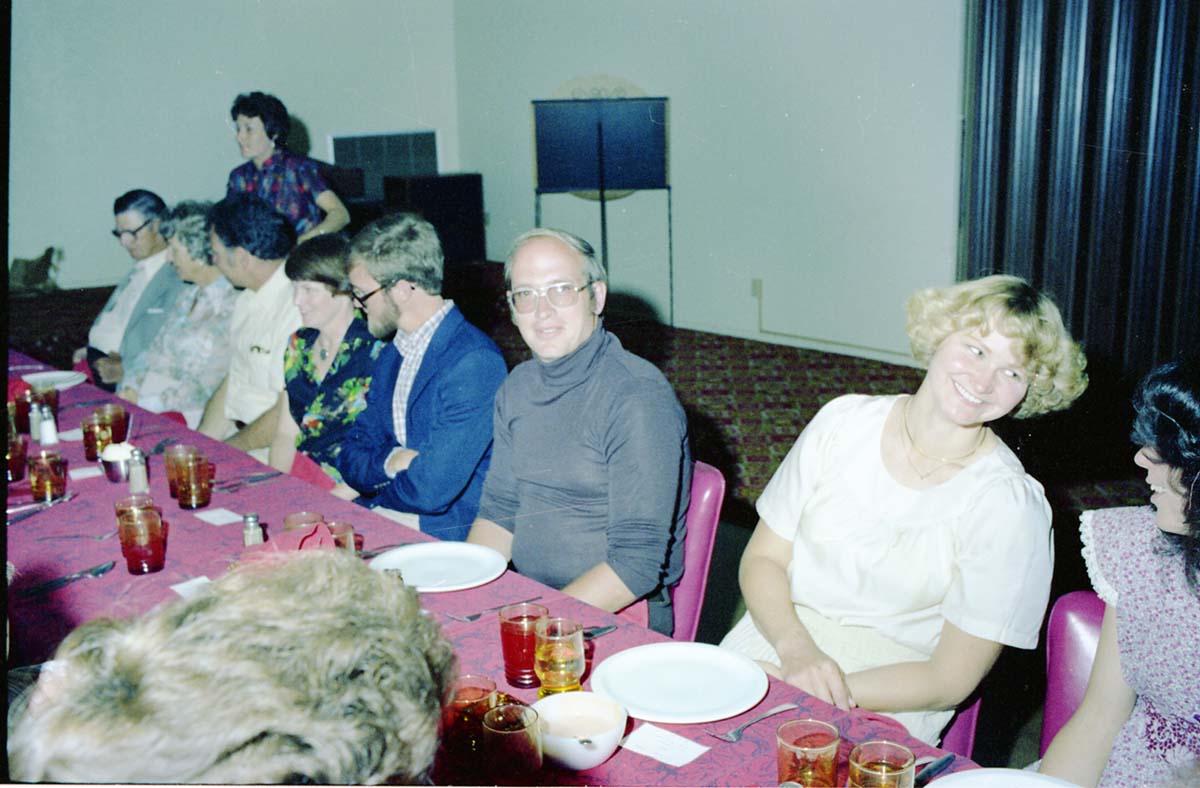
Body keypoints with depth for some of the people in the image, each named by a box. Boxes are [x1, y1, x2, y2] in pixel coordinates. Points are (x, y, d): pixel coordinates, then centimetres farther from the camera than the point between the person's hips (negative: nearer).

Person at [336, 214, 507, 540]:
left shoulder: (474, 362, -18)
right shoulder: (391, 357, 11)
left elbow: (431, 490, -23)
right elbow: (351, 458, 11)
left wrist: (377, 478, -2)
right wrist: (389, 463, -11)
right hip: (381, 518, 8)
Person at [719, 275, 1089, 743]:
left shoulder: (1011, 506, -10)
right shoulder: (845, 421, 0)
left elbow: (950, 679, -10)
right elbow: (762, 558, 2)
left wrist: (824, 690, -20)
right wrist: (797, 649, -17)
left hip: (882, 707, -3)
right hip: (776, 642, 3)